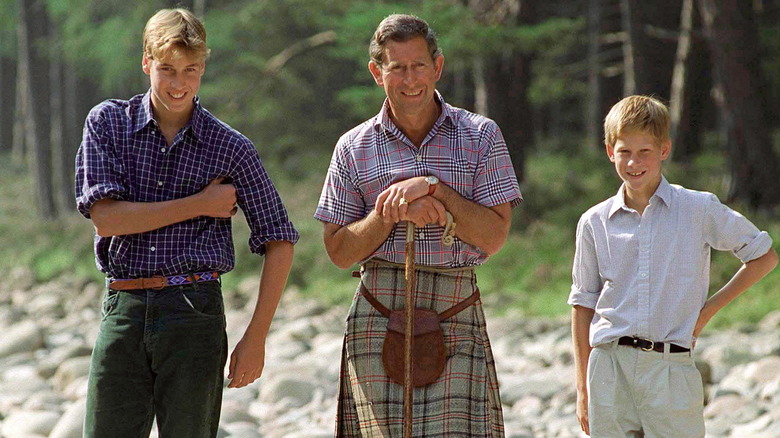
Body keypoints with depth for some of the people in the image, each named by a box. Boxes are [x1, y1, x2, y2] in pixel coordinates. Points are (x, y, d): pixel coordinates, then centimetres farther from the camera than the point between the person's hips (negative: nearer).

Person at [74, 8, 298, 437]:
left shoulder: (231, 148, 4)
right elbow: (105, 217, -6)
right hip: (123, 310, 1)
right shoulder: (107, 123, 6)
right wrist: (199, 205, -6)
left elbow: (279, 241, 7)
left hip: (195, 310, -1)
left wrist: (256, 336, 1)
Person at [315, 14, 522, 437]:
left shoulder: (480, 136, 6)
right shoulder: (354, 148, 9)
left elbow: (494, 236, -1)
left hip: (456, 313, -1)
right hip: (378, 318, 1)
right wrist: (393, 212, -8)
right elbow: (339, 251, 7)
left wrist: (435, 189, -12)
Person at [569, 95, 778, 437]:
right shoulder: (595, 223, 8)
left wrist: (710, 308, 5)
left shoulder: (699, 210, 2)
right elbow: (583, 306, 13)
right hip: (609, 367, 2)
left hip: (670, 369, -2)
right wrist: (583, 388, 11)